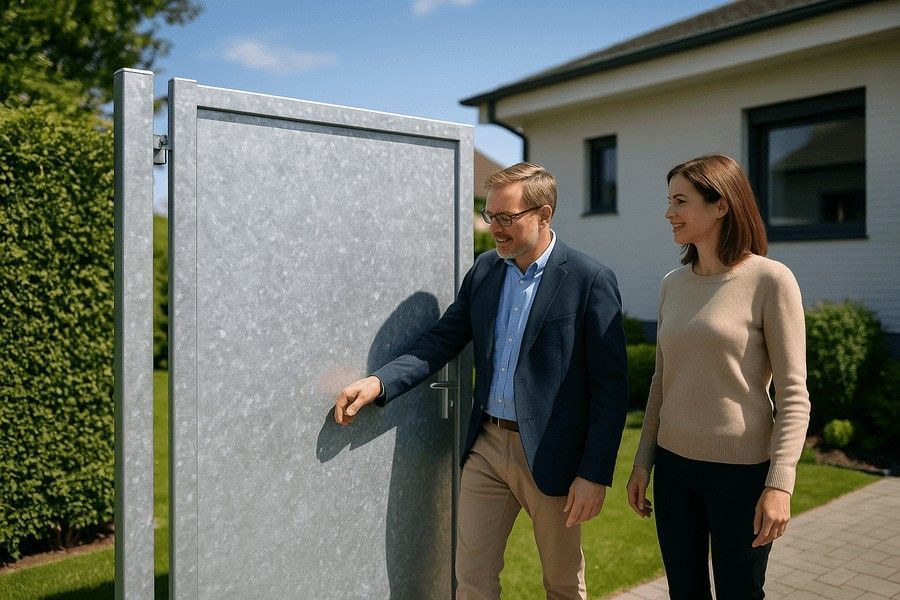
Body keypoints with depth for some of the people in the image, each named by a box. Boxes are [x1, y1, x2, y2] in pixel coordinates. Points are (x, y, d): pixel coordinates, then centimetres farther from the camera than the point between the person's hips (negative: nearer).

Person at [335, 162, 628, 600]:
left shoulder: (590, 281, -13)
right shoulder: (484, 269, 4)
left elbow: (610, 387, -12)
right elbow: (443, 339, 3)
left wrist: (595, 474, -14)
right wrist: (379, 381, -12)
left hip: (549, 454, -4)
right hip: (487, 446, 4)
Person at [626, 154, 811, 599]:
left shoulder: (770, 280, -11)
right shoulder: (673, 284, 6)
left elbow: (793, 395, -11)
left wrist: (780, 484, -17)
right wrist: (642, 462, 11)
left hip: (742, 471, -5)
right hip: (673, 466, 5)